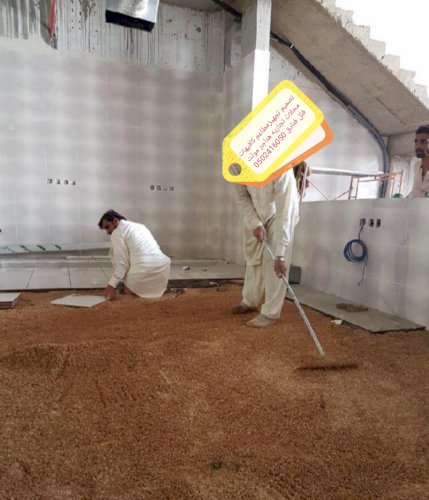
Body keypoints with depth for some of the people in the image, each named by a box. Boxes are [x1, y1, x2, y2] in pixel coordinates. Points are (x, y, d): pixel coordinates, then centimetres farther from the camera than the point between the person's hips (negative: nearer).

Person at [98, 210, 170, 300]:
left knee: (114, 251, 16)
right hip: (163, 268, 7)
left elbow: (122, 262, -6)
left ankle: (129, 288, 15)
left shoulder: (117, 233, 3)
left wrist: (111, 285, -7)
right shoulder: (140, 226, 25)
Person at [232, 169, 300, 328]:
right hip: (256, 213, 5)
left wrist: (280, 254, -39)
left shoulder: (281, 170, -39)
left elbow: (284, 214, -38)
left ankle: (270, 313, 0)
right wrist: (255, 223, -24)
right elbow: (241, 197, -11)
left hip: (279, 214, -5)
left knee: (273, 262, -11)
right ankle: (250, 301, 32)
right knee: (252, 257, 14)